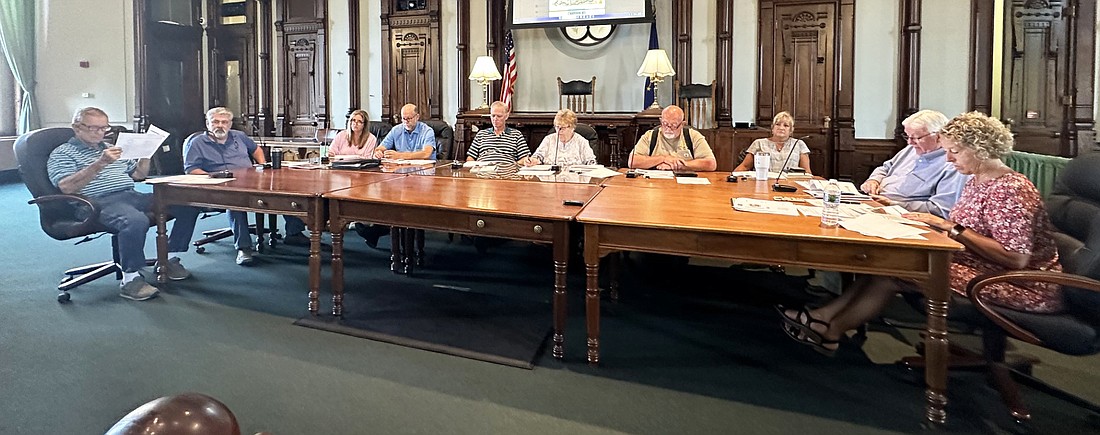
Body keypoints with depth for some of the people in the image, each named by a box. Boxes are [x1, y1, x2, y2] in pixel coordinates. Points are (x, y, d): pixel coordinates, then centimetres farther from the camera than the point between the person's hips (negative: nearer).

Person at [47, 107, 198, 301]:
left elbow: (138, 175, 30)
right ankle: (131, 278, -29)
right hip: (101, 202, -7)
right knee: (136, 220, -41)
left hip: (133, 196, 7)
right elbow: (66, 187, -11)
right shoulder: (62, 153, 7)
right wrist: (100, 163, -19)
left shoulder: (111, 148, 29)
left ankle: (170, 259, -2)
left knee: (188, 206, -10)